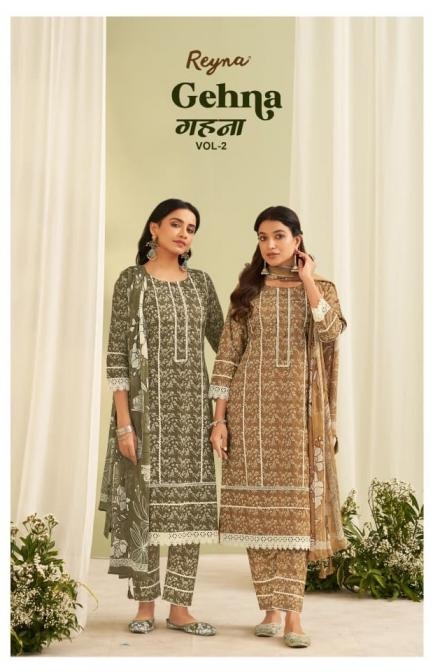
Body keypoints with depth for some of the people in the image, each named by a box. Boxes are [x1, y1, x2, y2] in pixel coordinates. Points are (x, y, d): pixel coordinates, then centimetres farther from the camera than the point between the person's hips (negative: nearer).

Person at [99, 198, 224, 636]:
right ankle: (145, 604, 15)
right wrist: (123, 421, -12)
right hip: (147, 404, -3)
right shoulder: (131, 280, -1)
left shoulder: (200, 282, 11)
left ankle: (180, 607, 12)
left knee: (190, 502, 2)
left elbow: (223, 341, 14)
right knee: (146, 500, 1)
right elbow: (117, 354, -5)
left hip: (192, 405, 4)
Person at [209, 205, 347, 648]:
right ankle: (270, 608, 11)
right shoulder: (247, 291, 8)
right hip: (250, 409, 1)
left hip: (296, 411, -1)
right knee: (257, 506, 1)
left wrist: (306, 279, -7)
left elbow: (331, 332, -14)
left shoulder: (321, 289, 8)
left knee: (293, 507, -4)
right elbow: (227, 357, 4)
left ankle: (292, 614, 0)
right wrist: (219, 419, -3)